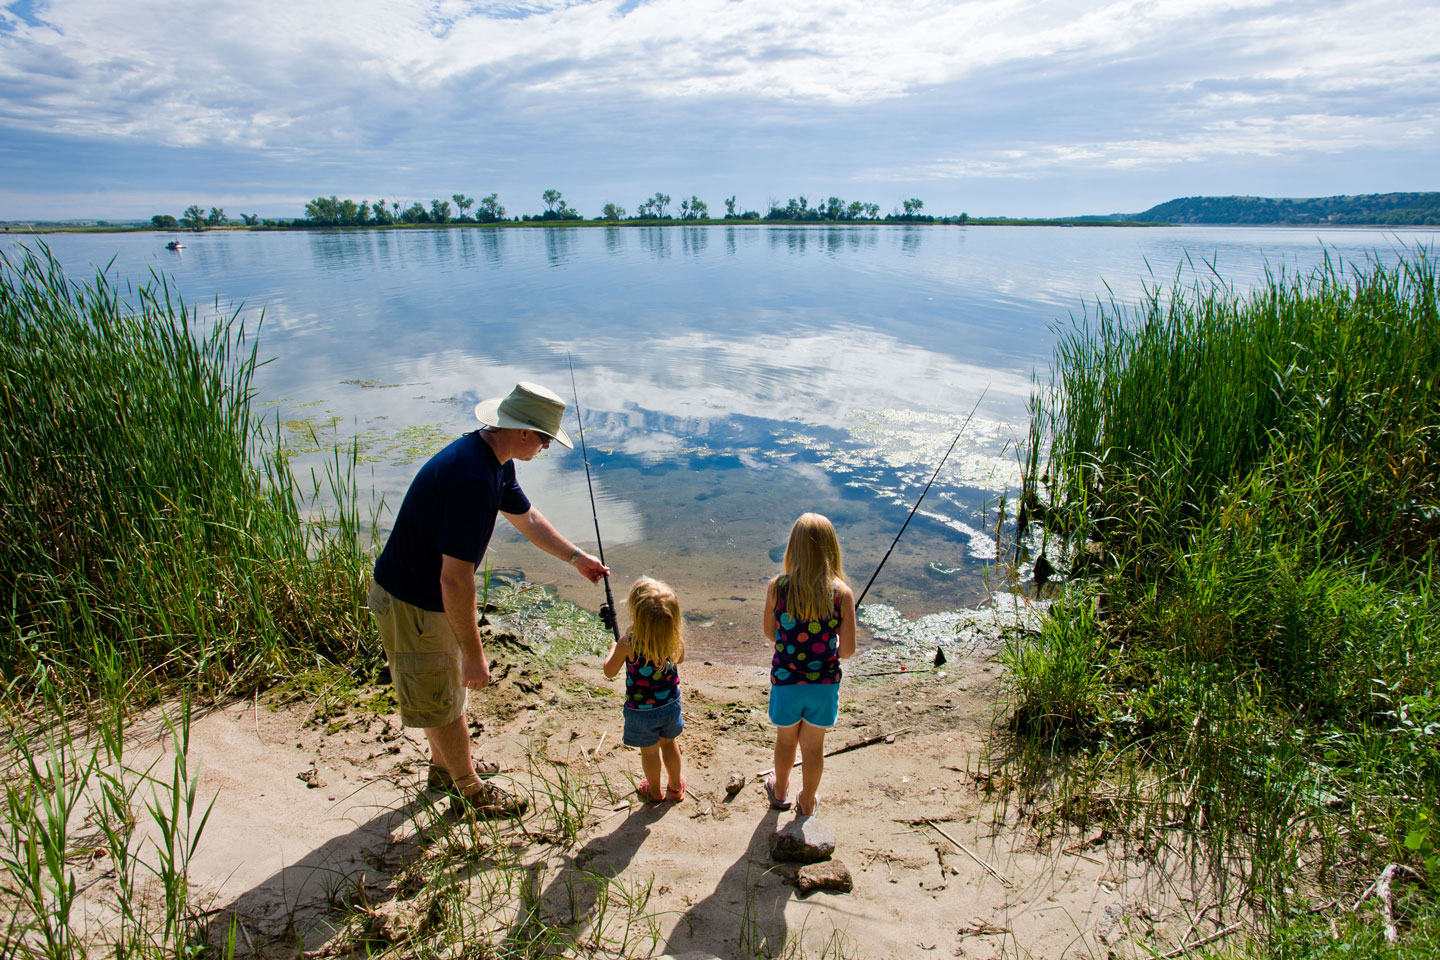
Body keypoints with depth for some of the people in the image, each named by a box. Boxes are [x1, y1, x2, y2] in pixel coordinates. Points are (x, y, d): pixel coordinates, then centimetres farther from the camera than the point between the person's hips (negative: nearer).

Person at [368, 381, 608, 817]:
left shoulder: (495, 461, -1)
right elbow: (455, 579, -33)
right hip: (412, 605, -9)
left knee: (447, 688, 26)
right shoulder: (474, 479, -34)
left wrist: (576, 557, 24)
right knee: (444, 699, 11)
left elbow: (526, 518, 16)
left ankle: (445, 766, 49)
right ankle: (470, 790, 33)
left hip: (430, 596, 10)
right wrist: (474, 655, -24)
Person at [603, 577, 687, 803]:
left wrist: (613, 649, 6)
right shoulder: (676, 640, -21)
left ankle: (654, 791, 43)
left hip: (641, 710, -3)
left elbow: (610, 671, -13)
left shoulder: (627, 644, -30)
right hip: (670, 705, 3)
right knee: (669, 743, 26)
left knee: (649, 751, 20)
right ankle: (676, 787, 46)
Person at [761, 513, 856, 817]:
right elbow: (847, 650, -12)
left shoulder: (777, 587, -17)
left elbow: (769, 632, -2)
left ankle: (780, 791, 50)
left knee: (785, 740, 25)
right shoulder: (843, 594, -17)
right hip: (825, 683, 0)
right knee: (814, 746, 21)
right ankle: (807, 803, 42)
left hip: (785, 680, 0)